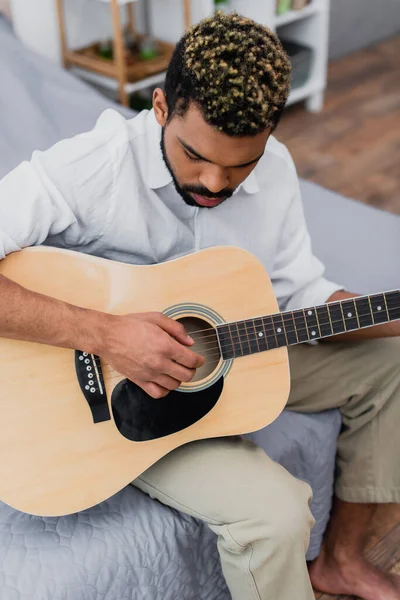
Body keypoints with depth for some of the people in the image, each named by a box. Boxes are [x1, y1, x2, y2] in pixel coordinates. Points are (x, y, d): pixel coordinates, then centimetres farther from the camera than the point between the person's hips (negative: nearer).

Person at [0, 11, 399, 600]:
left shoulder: (274, 170, -6)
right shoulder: (87, 168, -27)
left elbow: (299, 293, 0)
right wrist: (103, 333, -40)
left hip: (232, 353, 7)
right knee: (274, 512, -28)